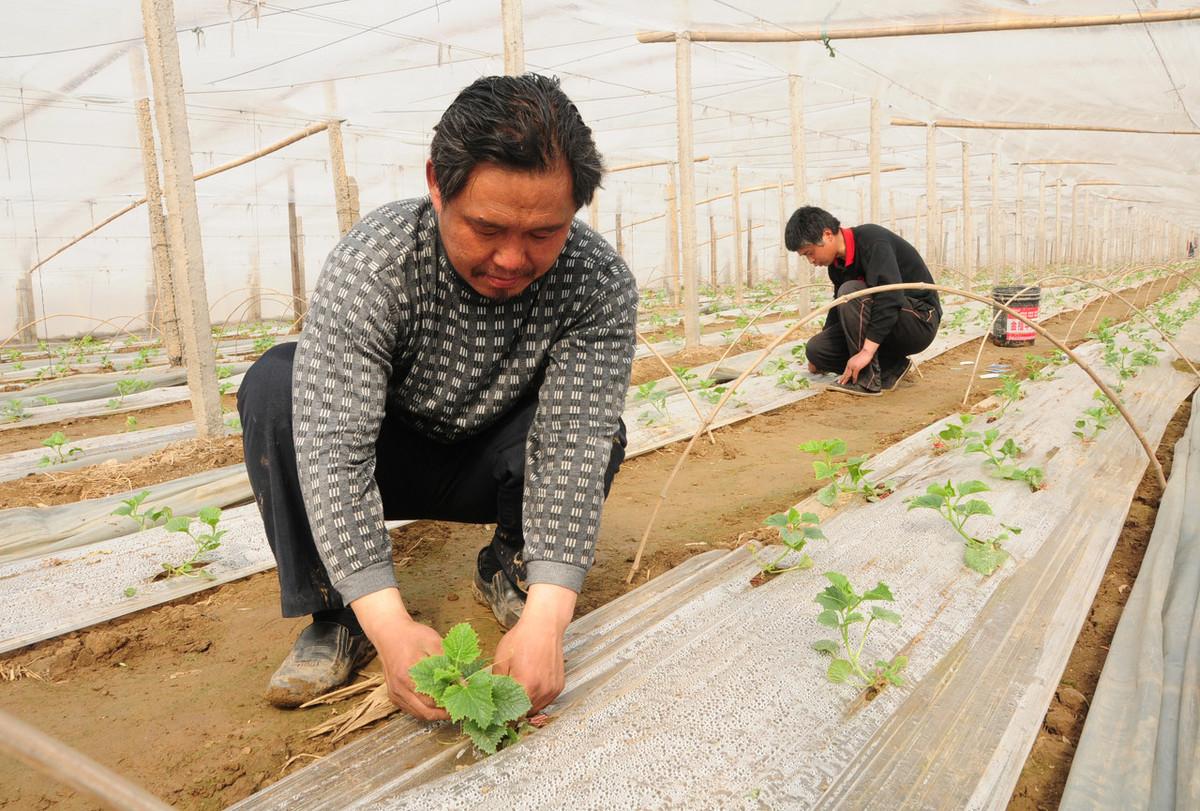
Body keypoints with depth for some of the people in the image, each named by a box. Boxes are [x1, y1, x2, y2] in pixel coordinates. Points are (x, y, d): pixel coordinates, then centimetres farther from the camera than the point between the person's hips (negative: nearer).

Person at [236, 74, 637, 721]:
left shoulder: (601, 284, -27)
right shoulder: (369, 267, -31)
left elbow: (572, 449, -32)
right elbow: (333, 449, -35)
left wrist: (545, 619, -44)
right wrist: (391, 626, -45)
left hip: (495, 466, 1)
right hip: (389, 458, 0)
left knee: (598, 429, -29)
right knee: (274, 384, -27)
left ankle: (510, 568, -1)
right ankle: (336, 617, -15)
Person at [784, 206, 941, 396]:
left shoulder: (873, 240, -21)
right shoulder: (837, 263, 5)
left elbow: (890, 296, -34)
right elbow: (840, 308, 22)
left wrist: (867, 350, -38)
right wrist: (819, 358, 28)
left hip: (921, 319, -8)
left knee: (851, 292, -29)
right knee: (815, 349, -6)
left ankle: (868, 380, -23)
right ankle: (891, 366, 5)